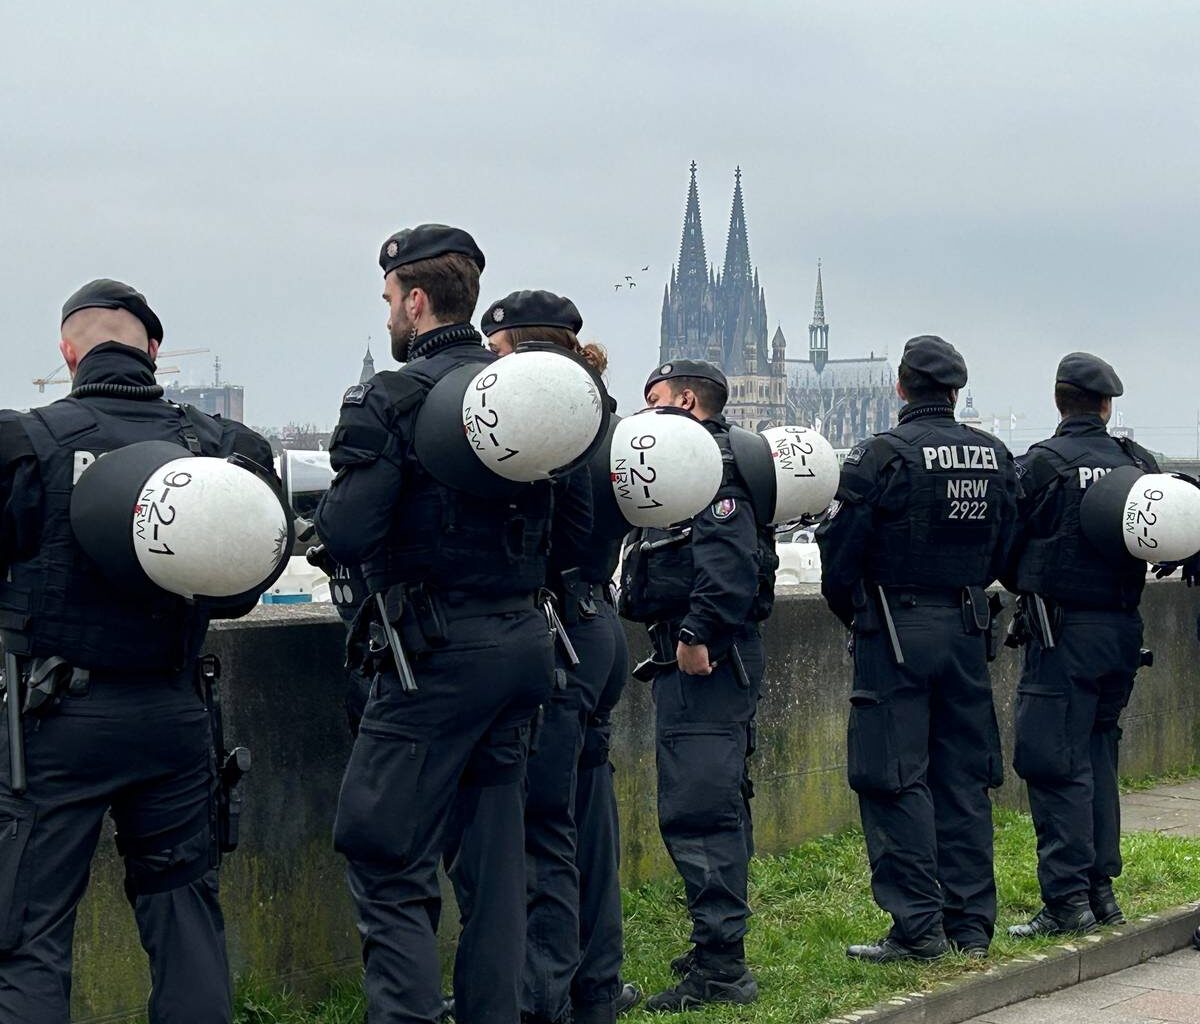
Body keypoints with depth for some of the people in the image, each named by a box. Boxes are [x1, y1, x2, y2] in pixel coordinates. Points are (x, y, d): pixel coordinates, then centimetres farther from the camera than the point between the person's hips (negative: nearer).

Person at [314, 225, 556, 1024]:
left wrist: (330, 505, 3)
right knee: (495, 852, 14)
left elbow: (348, 536, -18)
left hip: (434, 656, -7)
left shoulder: (393, 398, -11)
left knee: (388, 864, -1)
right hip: (522, 642, 7)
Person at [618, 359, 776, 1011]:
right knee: (717, 804, 16)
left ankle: (720, 968, -12)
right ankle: (719, 947, 26)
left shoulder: (711, 461, -11)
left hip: (702, 660, -11)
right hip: (696, 660, 11)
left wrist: (698, 633, -25)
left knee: (696, 809, -12)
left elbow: (726, 556, -23)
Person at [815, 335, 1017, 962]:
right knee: (964, 777, 11)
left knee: (894, 779, -1)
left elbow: (841, 552, -9)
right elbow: (1002, 552, 11)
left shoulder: (882, 456, -11)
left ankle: (918, 927, -3)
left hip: (896, 633, -6)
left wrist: (852, 614, 9)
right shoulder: (994, 457, 6)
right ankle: (971, 926, 14)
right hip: (968, 628, 6)